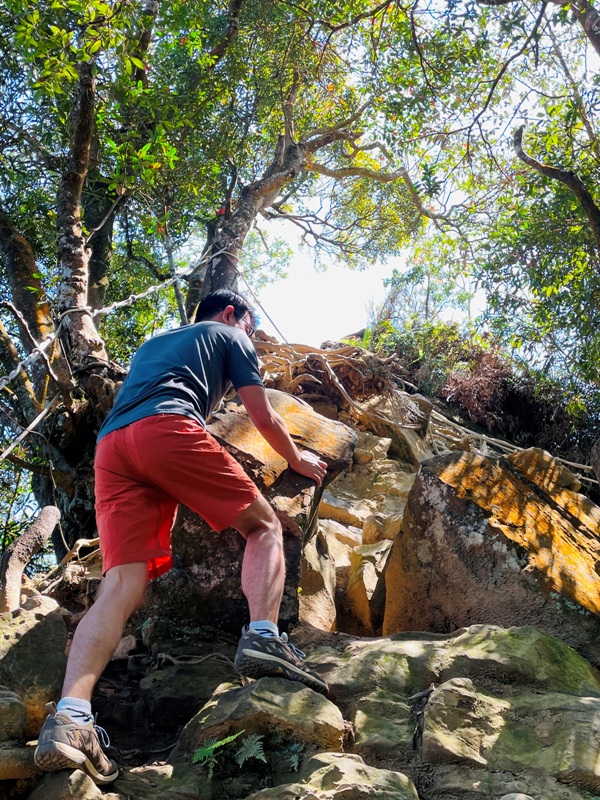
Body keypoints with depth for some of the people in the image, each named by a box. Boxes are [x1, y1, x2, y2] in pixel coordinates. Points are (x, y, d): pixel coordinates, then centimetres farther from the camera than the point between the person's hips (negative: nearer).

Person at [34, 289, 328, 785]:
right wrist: (298, 459, 37)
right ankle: (263, 638, -18)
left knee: (122, 583, -7)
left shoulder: (151, 344, 42)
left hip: (110, 447, 6)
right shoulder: (230, 336, 24)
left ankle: (68, 717, -25)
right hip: (169, 428, -5)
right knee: (264, 526, 6)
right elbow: (263, 417, 19)